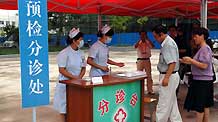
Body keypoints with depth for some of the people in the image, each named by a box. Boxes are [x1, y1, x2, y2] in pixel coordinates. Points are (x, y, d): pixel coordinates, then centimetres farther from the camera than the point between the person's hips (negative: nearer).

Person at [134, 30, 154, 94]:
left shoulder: (148, 43, 2)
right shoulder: (138, 43, 1)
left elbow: (152, 46, -19)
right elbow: (135, 46, -22)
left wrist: (147, 39, -17)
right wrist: (140, 39, -20)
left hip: (147, 60, 1)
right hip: (140, 60, -1)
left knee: (149, 75, 4)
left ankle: (150, 90, 12)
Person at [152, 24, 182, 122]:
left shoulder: (168, 44, -18)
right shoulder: (166, 43, 12)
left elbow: (172, 63, -25)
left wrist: (166, 77, -27)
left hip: (169, 76, -10)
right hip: (168, 76, 10)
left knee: (163, 104, -2)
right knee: (172, 102, 17)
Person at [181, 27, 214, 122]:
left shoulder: (205, 49, -15)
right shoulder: (201, 48, 14)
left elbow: (204, 65, -23)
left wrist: (190, 60, -18)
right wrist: (186, 61, 10)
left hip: (202, 81, -10)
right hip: (200, 80, 10)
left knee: (199, 106, -3)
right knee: (205, 105, 15)